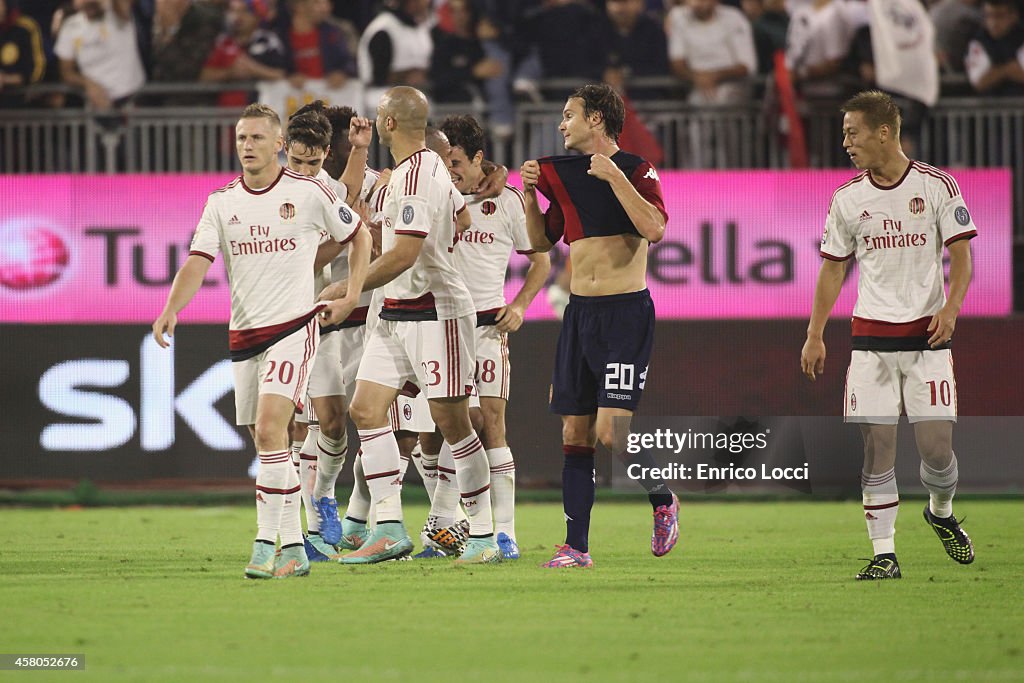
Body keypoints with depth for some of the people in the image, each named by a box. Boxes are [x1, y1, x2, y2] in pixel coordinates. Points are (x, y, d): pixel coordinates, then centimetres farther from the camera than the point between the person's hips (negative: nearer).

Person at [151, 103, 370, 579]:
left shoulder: (308, 193, -3)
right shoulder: (222, 202, 6)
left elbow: (358, 235, 10)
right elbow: (198, 262, -4)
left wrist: (352, 297, 2)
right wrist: (171, 309, -22)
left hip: (293, 328, -5)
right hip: (243, 335, 5)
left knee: (269, 430, -20)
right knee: (269, 443, 9)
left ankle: (265, 544, -19)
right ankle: (293, 548, 17)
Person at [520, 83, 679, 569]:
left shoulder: (636, 171, -5)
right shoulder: (563, 174, 13)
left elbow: (654, 228, -21)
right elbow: (541, 242, 21)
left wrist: (615, 177, -21)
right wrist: (530, 193, 6)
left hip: (626, 312, -6)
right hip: (579, 312, 6)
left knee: (610, 432, -15)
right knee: (575, 433, 4)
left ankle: (662, 500, 12)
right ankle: (576, 546, 8)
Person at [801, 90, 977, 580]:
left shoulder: (937, 186, -2)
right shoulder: (847, 199, 6)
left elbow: (961, 254, 0)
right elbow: (833, 268, 12)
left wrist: (950, 308, -16)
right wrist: (814, 335, 8)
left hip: (927, 334, -2)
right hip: (870, 336, 2)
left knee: (937, 445, -5)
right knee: (876, 444, -6)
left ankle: (941, 512, 26)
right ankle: (884, 553, -2)